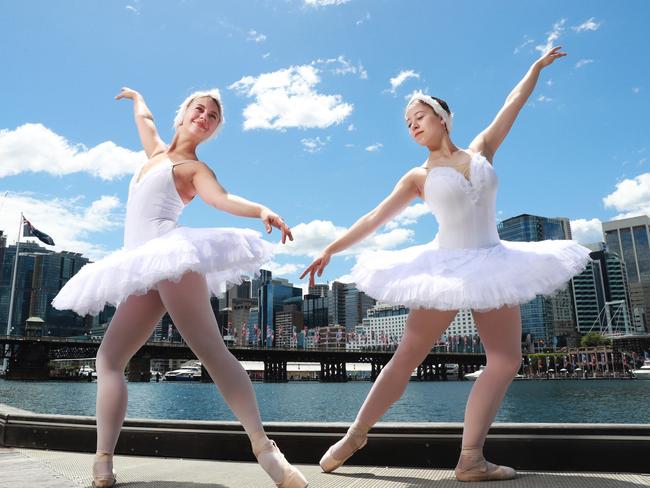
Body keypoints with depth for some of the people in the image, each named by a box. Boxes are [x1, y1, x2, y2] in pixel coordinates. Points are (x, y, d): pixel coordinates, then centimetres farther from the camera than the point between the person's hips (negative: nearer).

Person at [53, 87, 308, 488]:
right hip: (143, 270, 8)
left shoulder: (195, 168, 7)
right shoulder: (157, 153, 26)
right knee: (109, 358, 1)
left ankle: (264, 448, -23)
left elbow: (221, 198, -14)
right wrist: (135, 95, 67)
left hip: (167, 256, -8)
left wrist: (261, 210, -33)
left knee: (211, 350, -20)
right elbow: (144, 117, 48)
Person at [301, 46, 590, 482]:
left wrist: (538, 65, 25)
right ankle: (355, 436, 7)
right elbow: (375, 218, 0)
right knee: (408, 357, -4)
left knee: (507, 359, -4)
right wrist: (330, 249, -4)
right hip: (447, 268, -3)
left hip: (493, 265, 4)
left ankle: (472, 458, -1)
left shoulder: (481, 151, 9)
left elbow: (514, 102, 18)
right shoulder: (419, 177, 2)